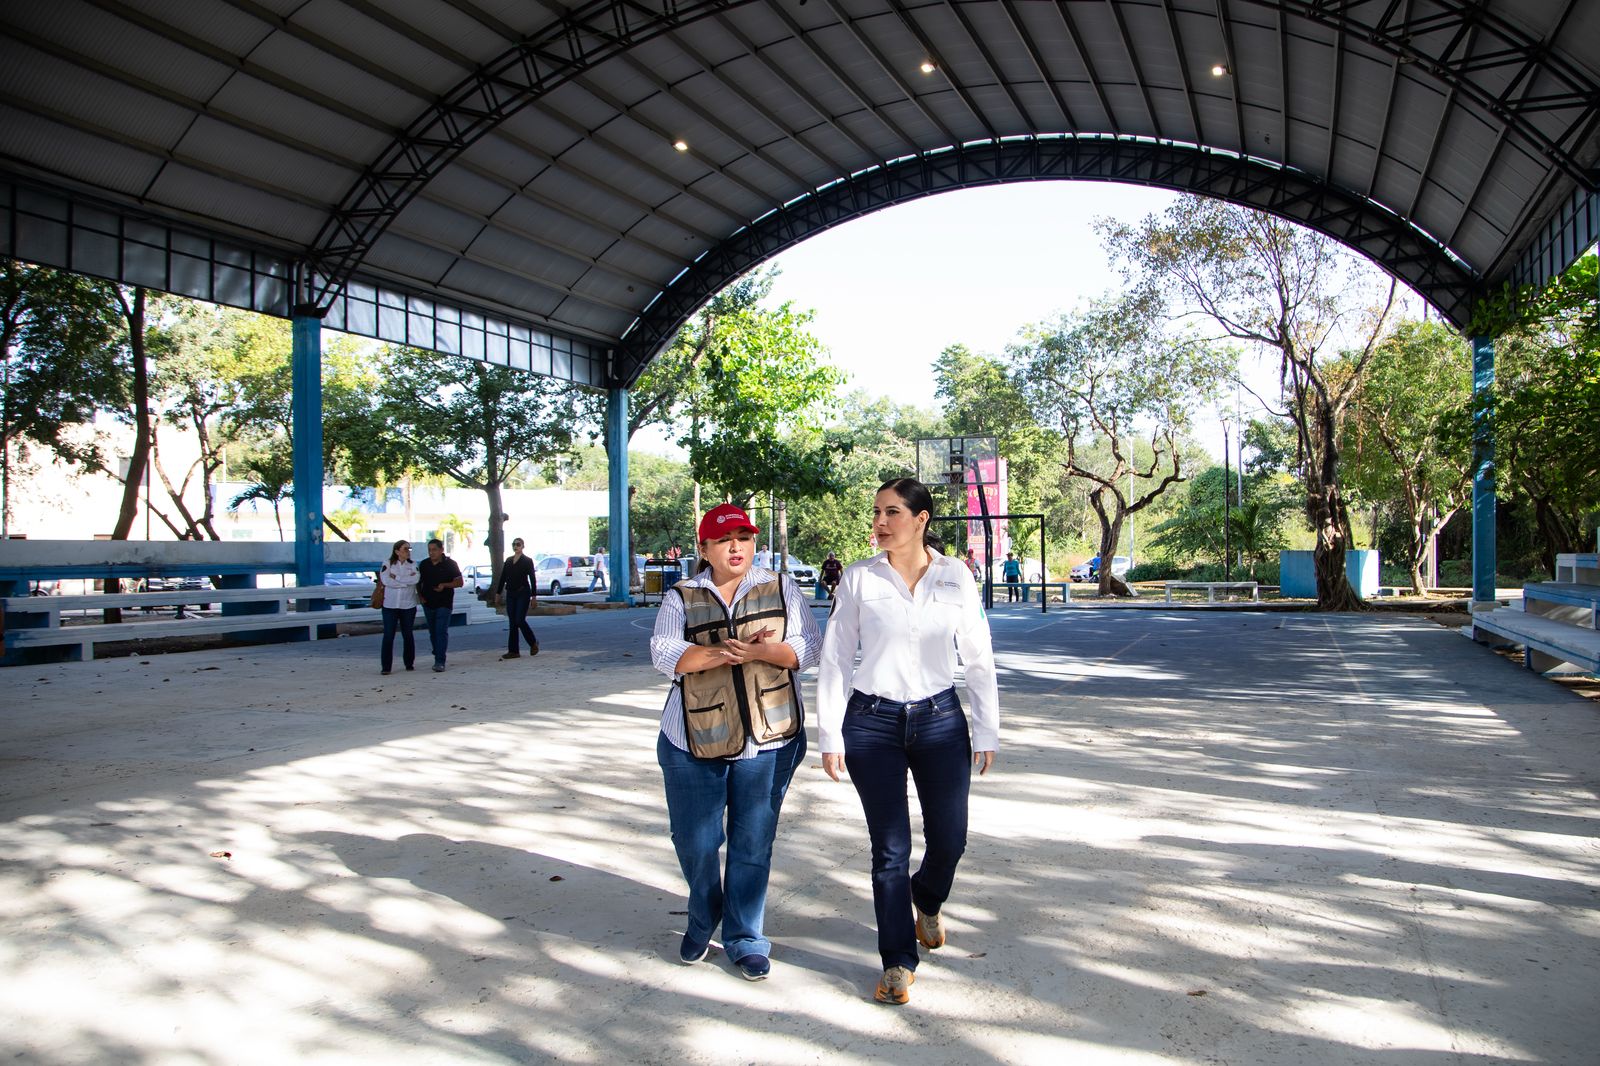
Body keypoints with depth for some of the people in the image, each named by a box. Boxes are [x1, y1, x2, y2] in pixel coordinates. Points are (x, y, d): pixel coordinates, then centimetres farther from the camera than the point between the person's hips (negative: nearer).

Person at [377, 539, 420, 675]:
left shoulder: (413, 565, 6)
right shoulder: (387, 565, 2)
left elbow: (415, 579, -12)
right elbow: (385, 580, -14)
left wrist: (397, 578, -13)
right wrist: (406, 581, -11)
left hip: (408, 606, 2)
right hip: (390, 605, -2)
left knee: (408, 635, 9)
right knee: (388, 636, -4)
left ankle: (409, 663, 21)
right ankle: (386, 666, 0)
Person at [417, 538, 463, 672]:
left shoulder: (450, 564, -4)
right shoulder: (424, 564, 7)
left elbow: (460, 582, -4)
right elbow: (418, 582, 19)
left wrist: (445, 585, -18)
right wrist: (420, 596, 4)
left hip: (444, 604, -5)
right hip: (428, 604, 5)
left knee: (441, 631, -13)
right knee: (433, 632, 11)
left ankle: (440, 662, -17)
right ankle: (438, 658, 25)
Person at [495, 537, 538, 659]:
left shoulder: (527, 561, -4)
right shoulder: (508, 561, 11)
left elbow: (532, 579, -6)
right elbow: (503, 577, 13)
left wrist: (533, 596, -10)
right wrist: (498, 593, 9)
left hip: (523, 593, -5)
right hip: (510, 594, 5)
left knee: (520, 620, -11)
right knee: (512, 623, 3)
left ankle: (533, 642, 11)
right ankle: (513, 651, 5)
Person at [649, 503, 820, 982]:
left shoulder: (781, 589, 6)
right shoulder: (681, 598, 4)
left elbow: (808, 647, -2)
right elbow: (665, 654, -10)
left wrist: (763, 650, -21)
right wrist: (724, 653, -24)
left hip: (768, 739, 0)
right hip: (693, 743, 1)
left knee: (753, 844, 5)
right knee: (695, 842, 8)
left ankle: (745, 938, 24)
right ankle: (702, 923, 36)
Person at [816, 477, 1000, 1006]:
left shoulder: (956, 576, -1)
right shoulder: (858, 579, -4)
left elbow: (978, 658, 4)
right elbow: (834, 659, -1)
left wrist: (986, 730, 3)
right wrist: (830, 735, -3)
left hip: (940, 719, 1)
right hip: (872, 723, -1)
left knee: (949, 840, 7)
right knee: (890, 848, 2)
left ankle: (927, 902, 43)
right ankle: (898, 963, 20)